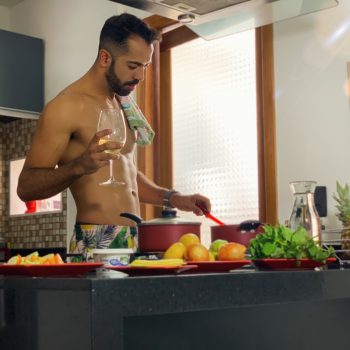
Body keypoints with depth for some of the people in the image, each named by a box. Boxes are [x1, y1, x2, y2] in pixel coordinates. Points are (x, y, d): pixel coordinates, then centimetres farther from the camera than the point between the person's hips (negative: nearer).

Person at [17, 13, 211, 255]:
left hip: (134, 242, 7)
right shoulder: (67, 106, -10)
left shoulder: (125, 105, 15)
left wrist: (172, 198, 12)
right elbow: (26, 187, -13)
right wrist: (79, 165, -28)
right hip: (95, 244, -7)